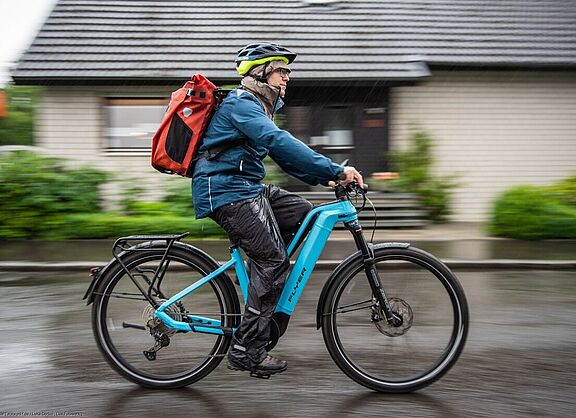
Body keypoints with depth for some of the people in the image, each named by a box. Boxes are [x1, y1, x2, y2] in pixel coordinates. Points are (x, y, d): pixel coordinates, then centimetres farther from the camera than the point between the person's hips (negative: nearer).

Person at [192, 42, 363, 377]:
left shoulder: (259, 106, 19)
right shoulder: (241, 103, -14)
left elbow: (281, 153, 18)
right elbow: (278, 142, -29)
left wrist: (324, 177, 4)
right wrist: (335, 170, -32)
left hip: (248, 189, 10)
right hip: (227, 192, -10)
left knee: (303, 213, 5)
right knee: (274, 260, -13)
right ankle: (247, 352, -9)